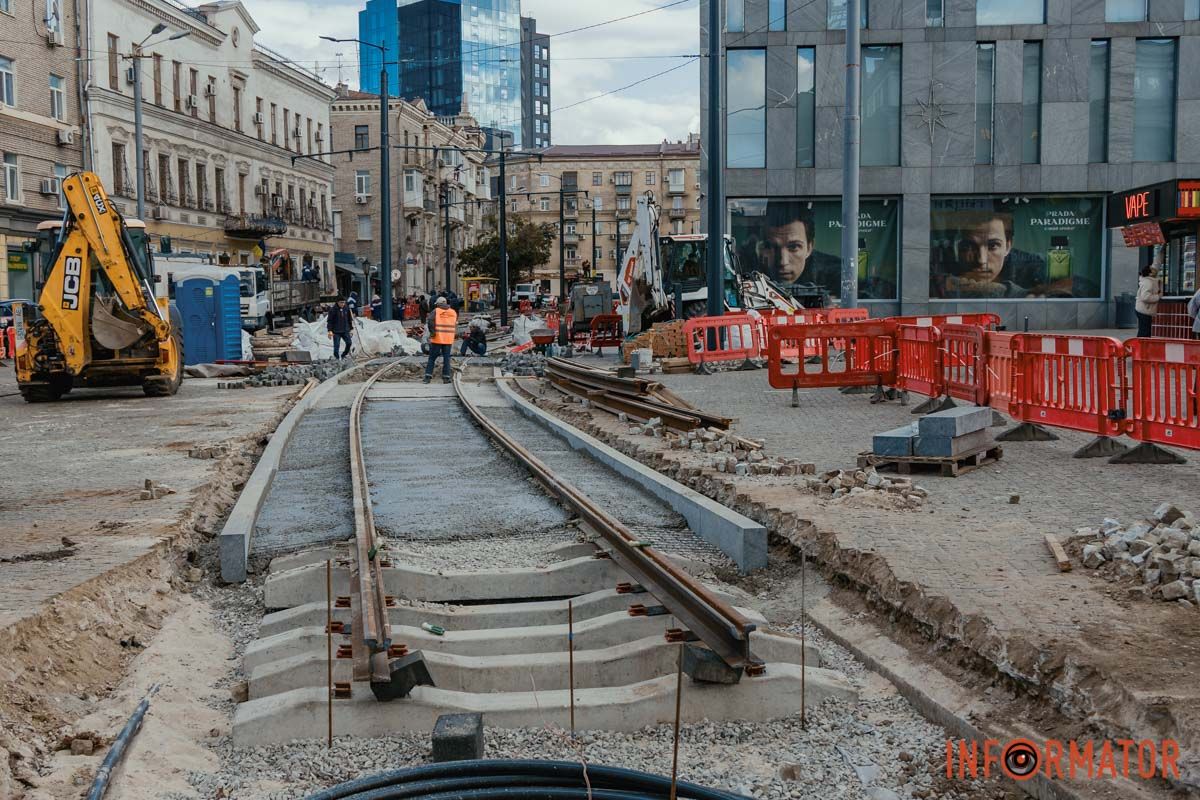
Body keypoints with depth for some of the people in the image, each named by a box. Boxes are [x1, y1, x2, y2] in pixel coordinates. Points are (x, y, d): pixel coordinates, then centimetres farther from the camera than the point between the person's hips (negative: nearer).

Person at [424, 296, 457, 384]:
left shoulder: (435, 311, -5)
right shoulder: (453, 312, 8)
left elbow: (430, 321, -18)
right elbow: (456, 324, 9)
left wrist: (432, 332, -10)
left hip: (437, 339, -2)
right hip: (449, 339, 3)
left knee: (432, 358, 6)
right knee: (446, 358, 9)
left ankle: (428, 376, 2)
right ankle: (446, 377, 5)